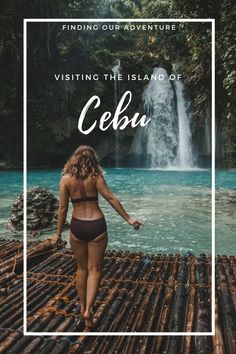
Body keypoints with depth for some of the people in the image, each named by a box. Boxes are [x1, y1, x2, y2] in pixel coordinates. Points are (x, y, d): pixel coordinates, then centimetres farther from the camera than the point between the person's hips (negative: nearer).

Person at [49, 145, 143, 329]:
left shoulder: (66, 178, -3)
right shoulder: (95, 176, -6)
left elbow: (63, 208, -1)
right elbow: (111, 198, -8)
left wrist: (58, 233, 7)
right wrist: (128, 218, -2)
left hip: (77, 226, 2)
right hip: (96, 225, -1)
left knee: (82, 268, 19)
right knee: (94, 269, 9)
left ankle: (83, 306, 33)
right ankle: (88, 310, 1)